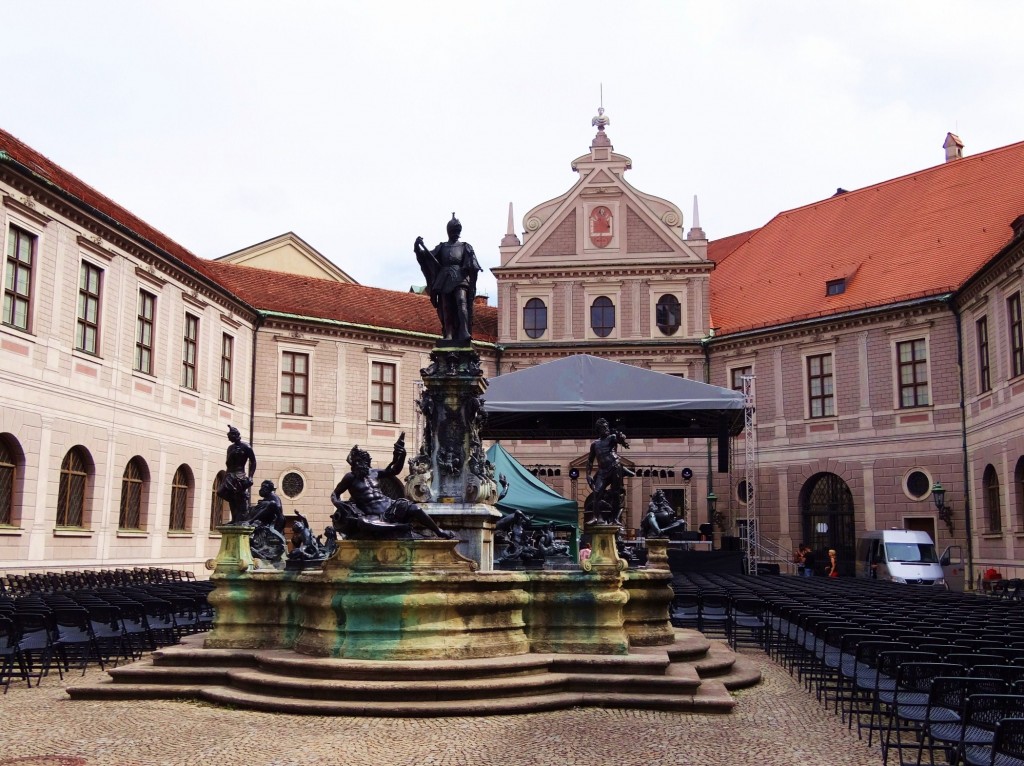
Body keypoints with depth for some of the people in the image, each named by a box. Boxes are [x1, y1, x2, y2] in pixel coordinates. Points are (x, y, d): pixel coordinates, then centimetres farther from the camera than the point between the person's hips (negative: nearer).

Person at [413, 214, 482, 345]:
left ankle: (465, 332, -35)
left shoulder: (465, 247, 15)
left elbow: (472, 266, 4)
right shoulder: (442, 247, 19)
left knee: (461, 301, -23)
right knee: (446, 307, -4)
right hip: (445, 279, 3)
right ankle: (448, 335, -5)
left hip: (460, 277, -2)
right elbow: (427, 256, 8)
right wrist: (419, 247, -8)